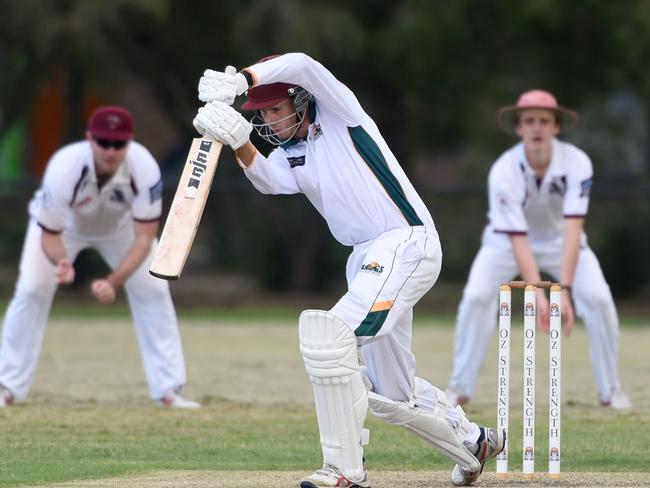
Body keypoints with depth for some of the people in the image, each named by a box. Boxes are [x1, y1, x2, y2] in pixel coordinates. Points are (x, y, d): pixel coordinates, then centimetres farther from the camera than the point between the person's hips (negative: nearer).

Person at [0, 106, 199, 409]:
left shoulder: (144, 168, -38)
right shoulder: (64, 169, -41)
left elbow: (144, 238, -34)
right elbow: (50, 235, -30)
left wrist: (113, 282, -46)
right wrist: (62, 263, -52)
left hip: (120, 224, 2)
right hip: (63, 223, -2)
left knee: (153, 290, -10)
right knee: (32, 289, -16)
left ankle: (169, 390, -1)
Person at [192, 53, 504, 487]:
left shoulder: (339, 114, -2)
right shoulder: (289, 155, 14)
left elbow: (301, 65, -21)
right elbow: (268, 180, -9)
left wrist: (238, 79, -29)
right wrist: (240, 143, -27)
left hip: (408, 244, -9)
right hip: (367, 258, 9)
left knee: (329, 333, -26)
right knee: (391, 396, 14)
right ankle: (473, 443, 39)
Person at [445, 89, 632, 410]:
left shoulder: (576, 163, -29)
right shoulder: (503, 172, -31)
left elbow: (572, 230, -36)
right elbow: (517, 239, -34)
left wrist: (564, 291, -46)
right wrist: (538, 295, -45)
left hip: (559, 238, 1)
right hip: (507, 239, -1)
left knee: (598, 299, -17)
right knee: (477, 296, -23)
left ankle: (610, 390, -1)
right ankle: (460, 388, -10)